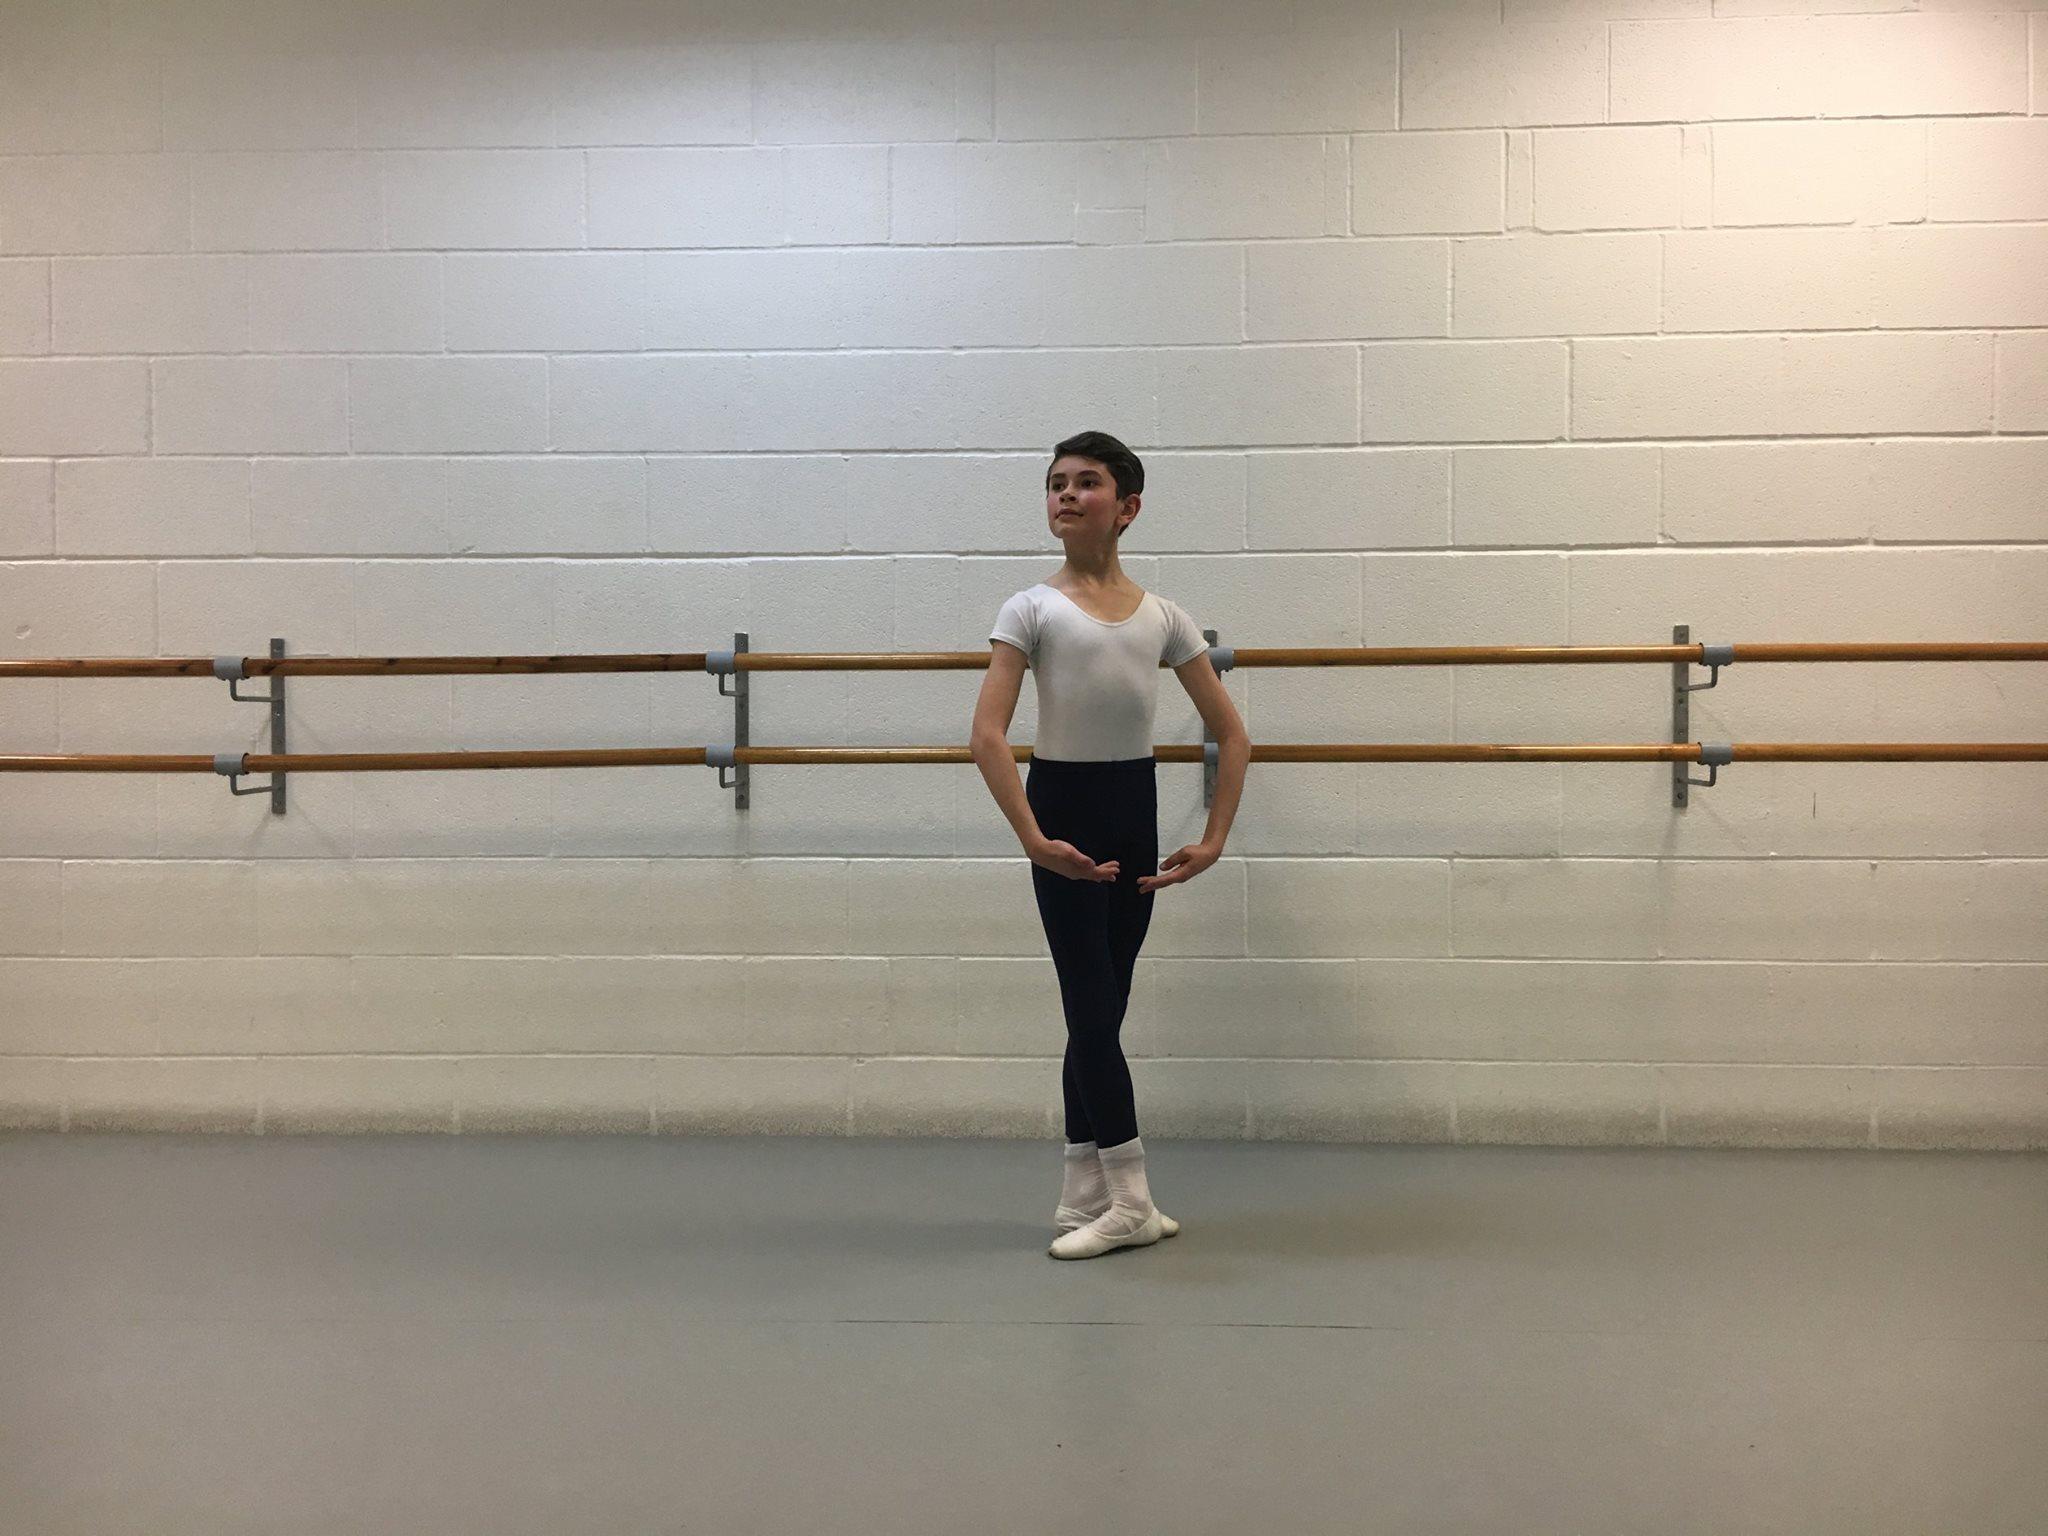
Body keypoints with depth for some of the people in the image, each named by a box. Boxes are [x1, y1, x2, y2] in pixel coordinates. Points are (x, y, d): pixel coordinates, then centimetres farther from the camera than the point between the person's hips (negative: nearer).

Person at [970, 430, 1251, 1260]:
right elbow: (988, 735, -14)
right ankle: (1129, 1203, 6)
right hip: (1064, 804, -4)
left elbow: (1232, 734, 7)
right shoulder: (1034, 608, -5)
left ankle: (1083, 1197, 21)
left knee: (1100, 1007, 11)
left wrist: (1214, 838, -2)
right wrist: (1032, 839, -22)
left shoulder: (1162, 614, 5)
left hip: (1135, 807, 4)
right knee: (1093, 1008, -4)